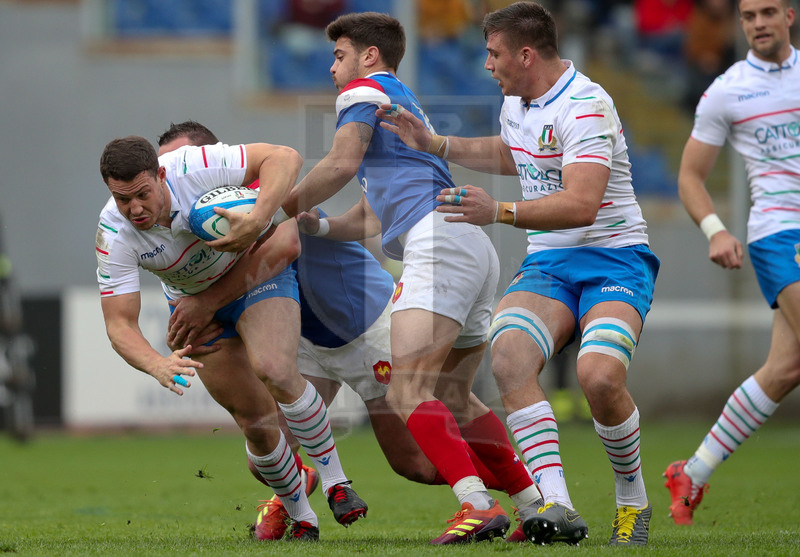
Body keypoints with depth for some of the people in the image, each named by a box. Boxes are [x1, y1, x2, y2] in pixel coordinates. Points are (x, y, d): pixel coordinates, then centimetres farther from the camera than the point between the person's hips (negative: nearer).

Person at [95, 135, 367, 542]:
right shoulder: (114, 236, -26)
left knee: (275, 371, -29)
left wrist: (257, 221, -47)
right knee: (256, 422, -4)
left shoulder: (194, 168, -33)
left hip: (256, 268, -2)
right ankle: (301, 519, 18)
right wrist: (157, 365, -46)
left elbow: (284, 158, -31)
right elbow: (119, 324, -26)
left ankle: (335, 481, -12)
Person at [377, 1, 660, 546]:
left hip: (614, 260, -7)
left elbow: (582, 204, -29)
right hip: (547, 264, 7)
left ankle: (633, 501, -5)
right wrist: (434, 143, 28)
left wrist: (501, 212, -38)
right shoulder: (516, 102, 11)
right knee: (509, 355, -26)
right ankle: (558, 507, -32)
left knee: (600, 376, -32)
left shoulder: (585, 106, -17)